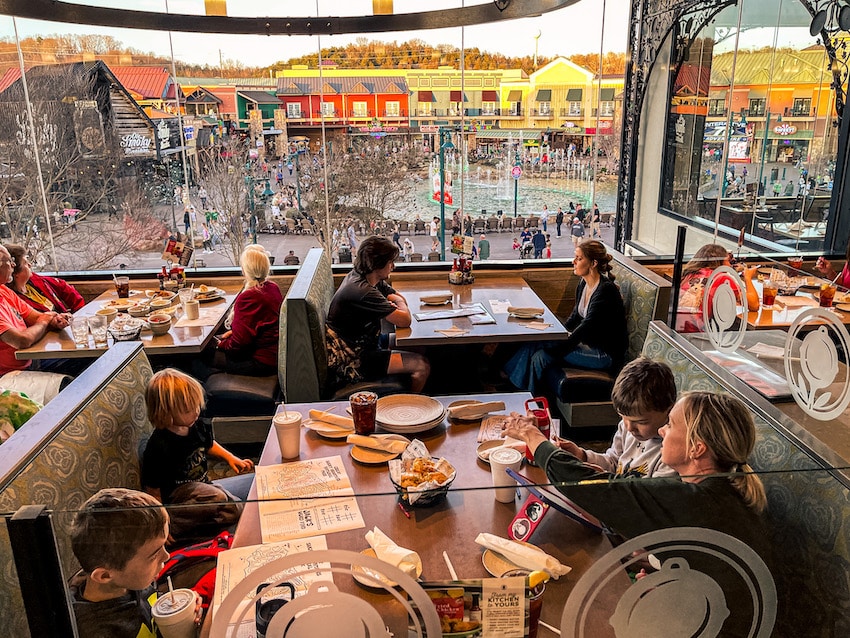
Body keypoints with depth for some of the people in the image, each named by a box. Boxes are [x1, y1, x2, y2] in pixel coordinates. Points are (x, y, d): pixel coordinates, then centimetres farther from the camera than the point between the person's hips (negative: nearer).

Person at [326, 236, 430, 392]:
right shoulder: (363, 291, -25)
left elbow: (401, 299, 17)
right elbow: (405, 321, -21)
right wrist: (402, 308, 2)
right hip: (350, 362, -10)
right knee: (421, 366, -12)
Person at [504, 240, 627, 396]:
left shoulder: (606, 290, -22)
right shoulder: (584, 283, 6)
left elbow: (586, 327, -24)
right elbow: (575, 318, 16)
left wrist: (557, 347, -22)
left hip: (605, 354, -8)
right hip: (588, 343, 8)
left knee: (542, 352, -19)